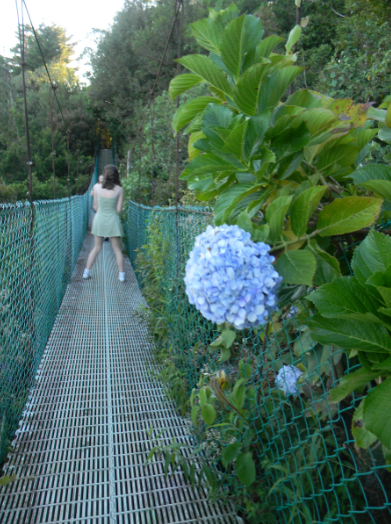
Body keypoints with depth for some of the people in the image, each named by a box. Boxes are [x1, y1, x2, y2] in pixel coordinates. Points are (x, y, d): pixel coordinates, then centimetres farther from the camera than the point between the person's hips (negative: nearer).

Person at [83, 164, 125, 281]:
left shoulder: (96, 187, -7)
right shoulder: (119, 190, -11)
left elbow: (96, 207, -2)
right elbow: (119, 209, -8)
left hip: (99, 219, 2)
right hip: (113, 220, -2)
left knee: (96, 248, 16)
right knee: (117, 249, 9)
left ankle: (86, 272, 19)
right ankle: (122, 275, 13)